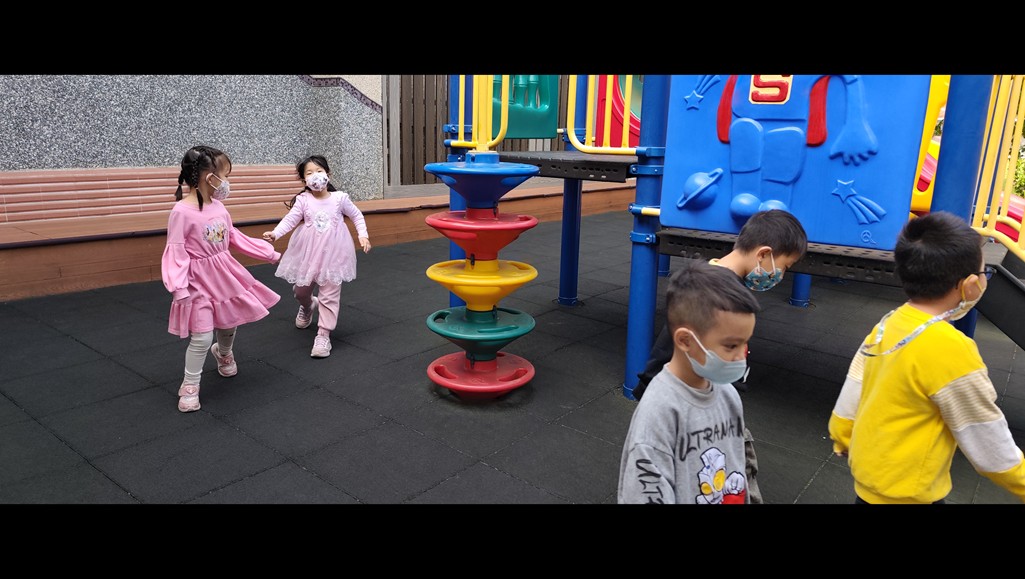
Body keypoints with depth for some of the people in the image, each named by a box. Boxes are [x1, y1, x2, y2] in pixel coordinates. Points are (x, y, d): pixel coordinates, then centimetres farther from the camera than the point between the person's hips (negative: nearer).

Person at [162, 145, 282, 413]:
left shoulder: (218, 206, 1)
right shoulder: (181, 212, -20)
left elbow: (234, 238, 14)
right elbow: (176, 252, -20)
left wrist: (268, 252, 19)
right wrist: (179, 287, -26)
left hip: (226, 275, 7)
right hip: (200, 281, -7)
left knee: (229, 324, 21)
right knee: (202, 336, -8)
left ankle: (223, 353, 55)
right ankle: (189, 387, 12)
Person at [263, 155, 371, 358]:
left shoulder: (340, 198, -3)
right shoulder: (303, 200, -4)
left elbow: (357, 216, 8)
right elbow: (290, 219, -13)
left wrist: (363, 235, -3)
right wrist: (275, 233, -29)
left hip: (332, 254, -1)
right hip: (308, 253, 2)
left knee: (330, 295, -1)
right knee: (300, 290, 15)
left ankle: (323, 335, 5)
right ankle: (308, 307, 51)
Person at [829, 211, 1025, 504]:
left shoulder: (887, 325, -6)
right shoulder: (950, 348, -28)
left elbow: (848, 403, 3)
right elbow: (991, 450, -17)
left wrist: (844, 442, 18)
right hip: (904, 491, -6)